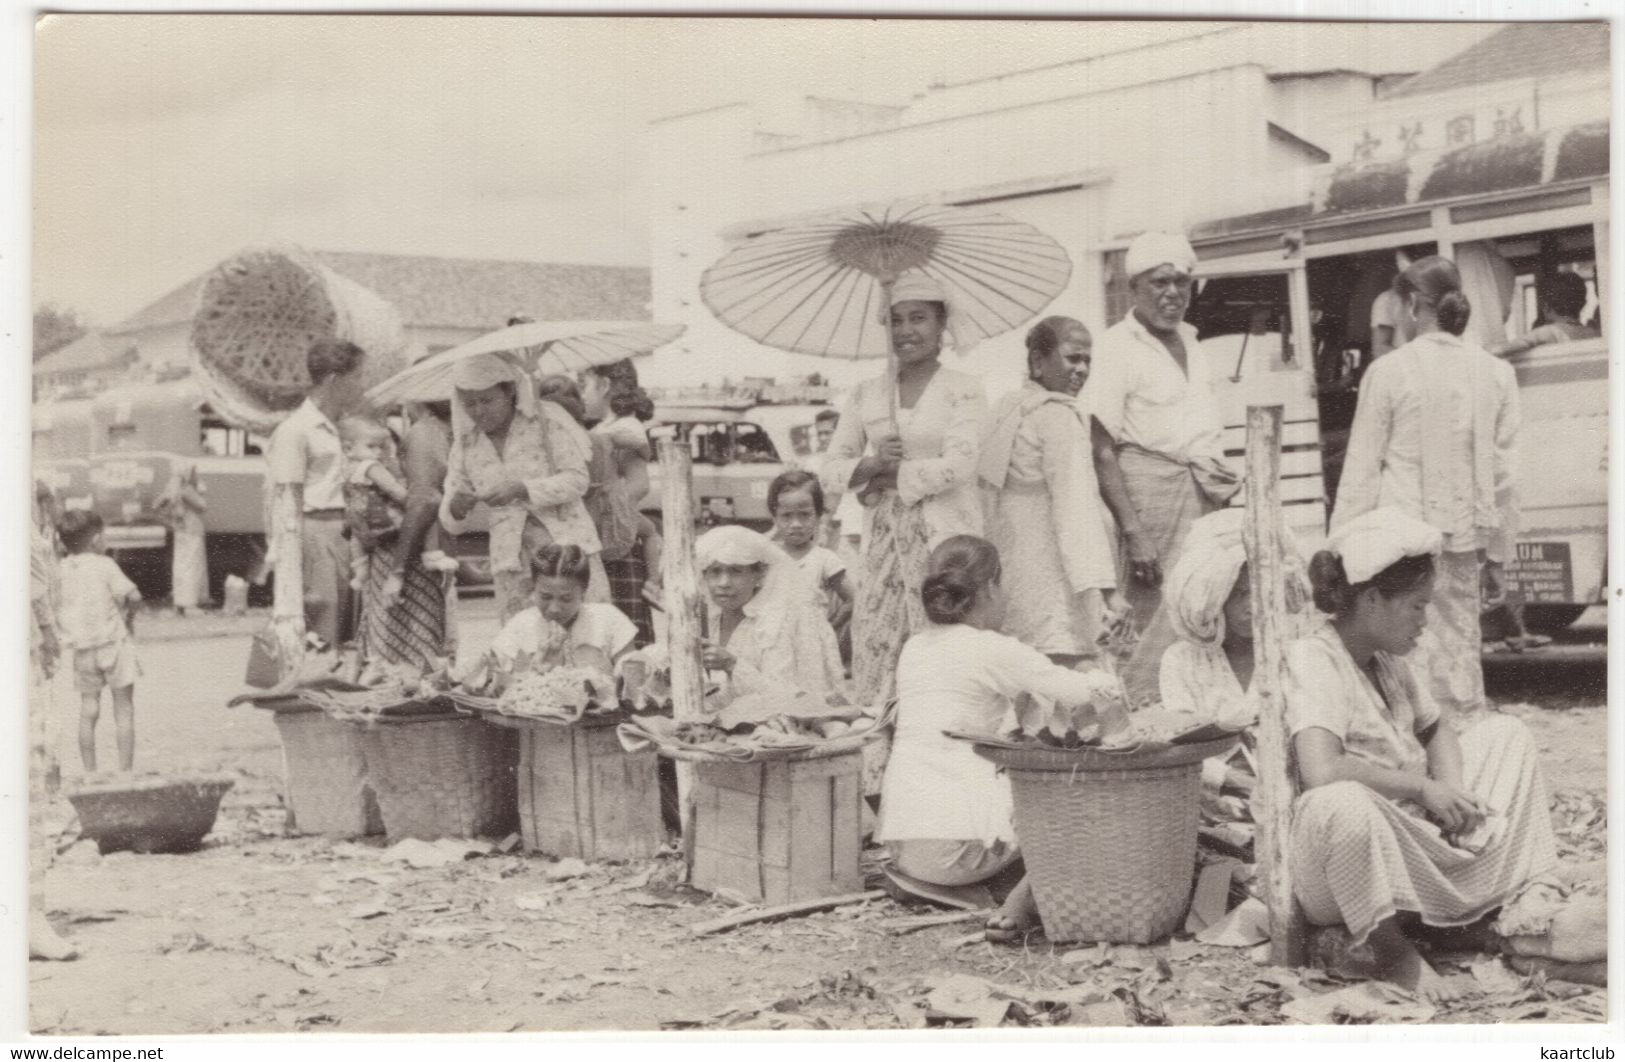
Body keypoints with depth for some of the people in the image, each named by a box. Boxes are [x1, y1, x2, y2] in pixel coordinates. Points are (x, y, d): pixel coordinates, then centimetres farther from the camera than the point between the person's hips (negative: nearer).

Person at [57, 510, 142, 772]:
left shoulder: (60, 569, 3)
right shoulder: (104, 565, -10)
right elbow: (133, 595, -19)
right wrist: (128, 617, -1)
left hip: (81, 647, 4)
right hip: (113, 642, -4)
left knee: (88, 712, 10)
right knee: (124, 710, 3)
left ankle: (90, 771, 13)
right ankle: (125, 769, 3)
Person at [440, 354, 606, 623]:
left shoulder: (546, 419, -2)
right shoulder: (466, 443, 8)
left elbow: (577, 480, -8)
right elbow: (451, 522, 10)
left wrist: (521, 489, -21)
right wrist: (456, 508, -15)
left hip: (569, 547, -2)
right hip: (513, 559, 3)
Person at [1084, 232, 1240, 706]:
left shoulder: (1189, 341, 17)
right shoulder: (1119, 346, -6)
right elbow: (1102, 450, -12)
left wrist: (1221, 475, 13)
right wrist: (1132, 532, -18)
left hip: (1203, 489, 7)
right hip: (1152, 484, -7)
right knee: (1161, 618, -11)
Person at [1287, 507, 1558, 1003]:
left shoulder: (1390, 660, 8)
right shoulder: (1313, 659, -18)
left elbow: (1437, 728, 23)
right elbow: (1320, 772, -33)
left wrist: (1451, 787, 0)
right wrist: (1422, 786, -22)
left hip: (1415, 841, 9)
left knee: (1505, 734, 13)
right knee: (1341, 803, -42)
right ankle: (1392, 951, -19)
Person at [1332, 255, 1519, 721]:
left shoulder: (1389, 372, -7)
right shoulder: (1496, 373, 4)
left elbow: (1362, 471, -4)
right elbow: (1504, 475, 7)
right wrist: (1497, 556, 15)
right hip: (1464, 540, 4)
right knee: (1461, 653, 11)